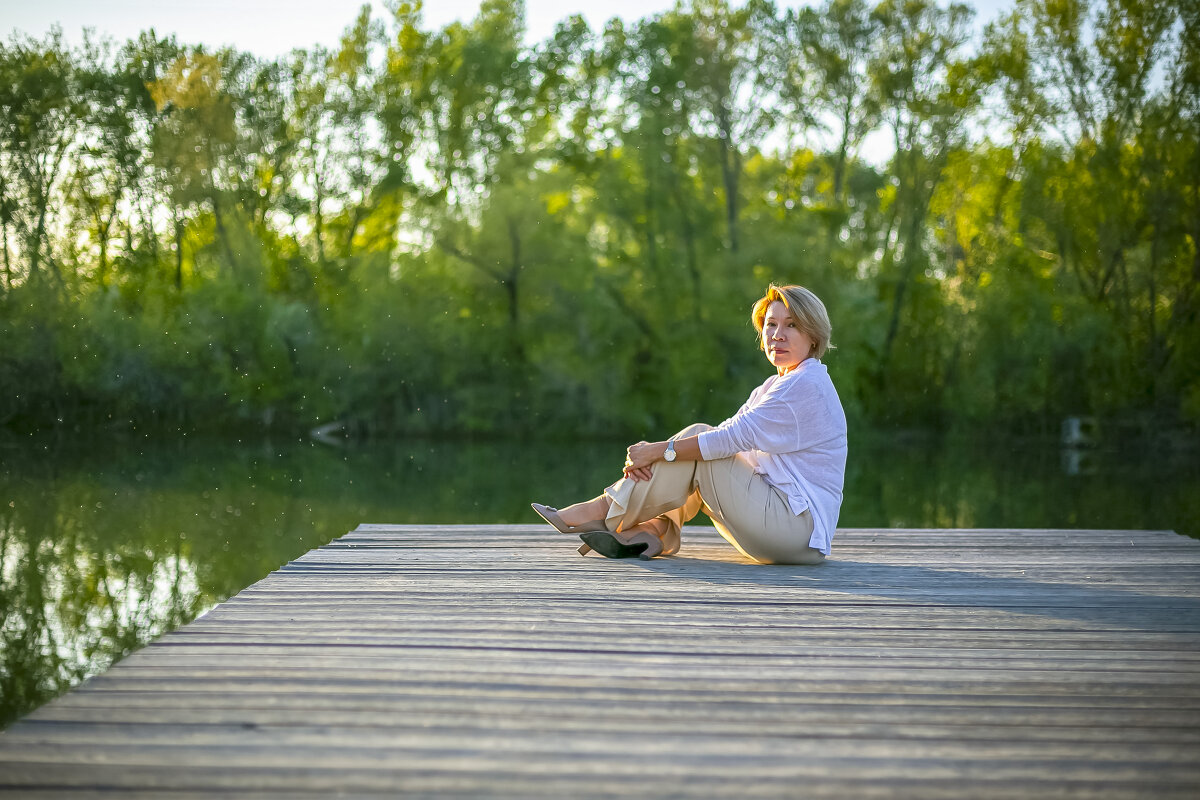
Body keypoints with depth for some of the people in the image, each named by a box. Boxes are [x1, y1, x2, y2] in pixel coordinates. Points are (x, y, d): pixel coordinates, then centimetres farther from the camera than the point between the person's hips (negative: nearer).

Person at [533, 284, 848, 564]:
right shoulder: (773, 387, 17)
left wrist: (658, 450, -15)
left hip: (796, 528, -9)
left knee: (698, 439, -12)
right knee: (696, 444, 7)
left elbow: (735, 437, -20)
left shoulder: (808, 385, -13)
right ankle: (653, 531, -15)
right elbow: (728, 437, 5)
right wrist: (649, 456, -12)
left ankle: (606, 514, -9)